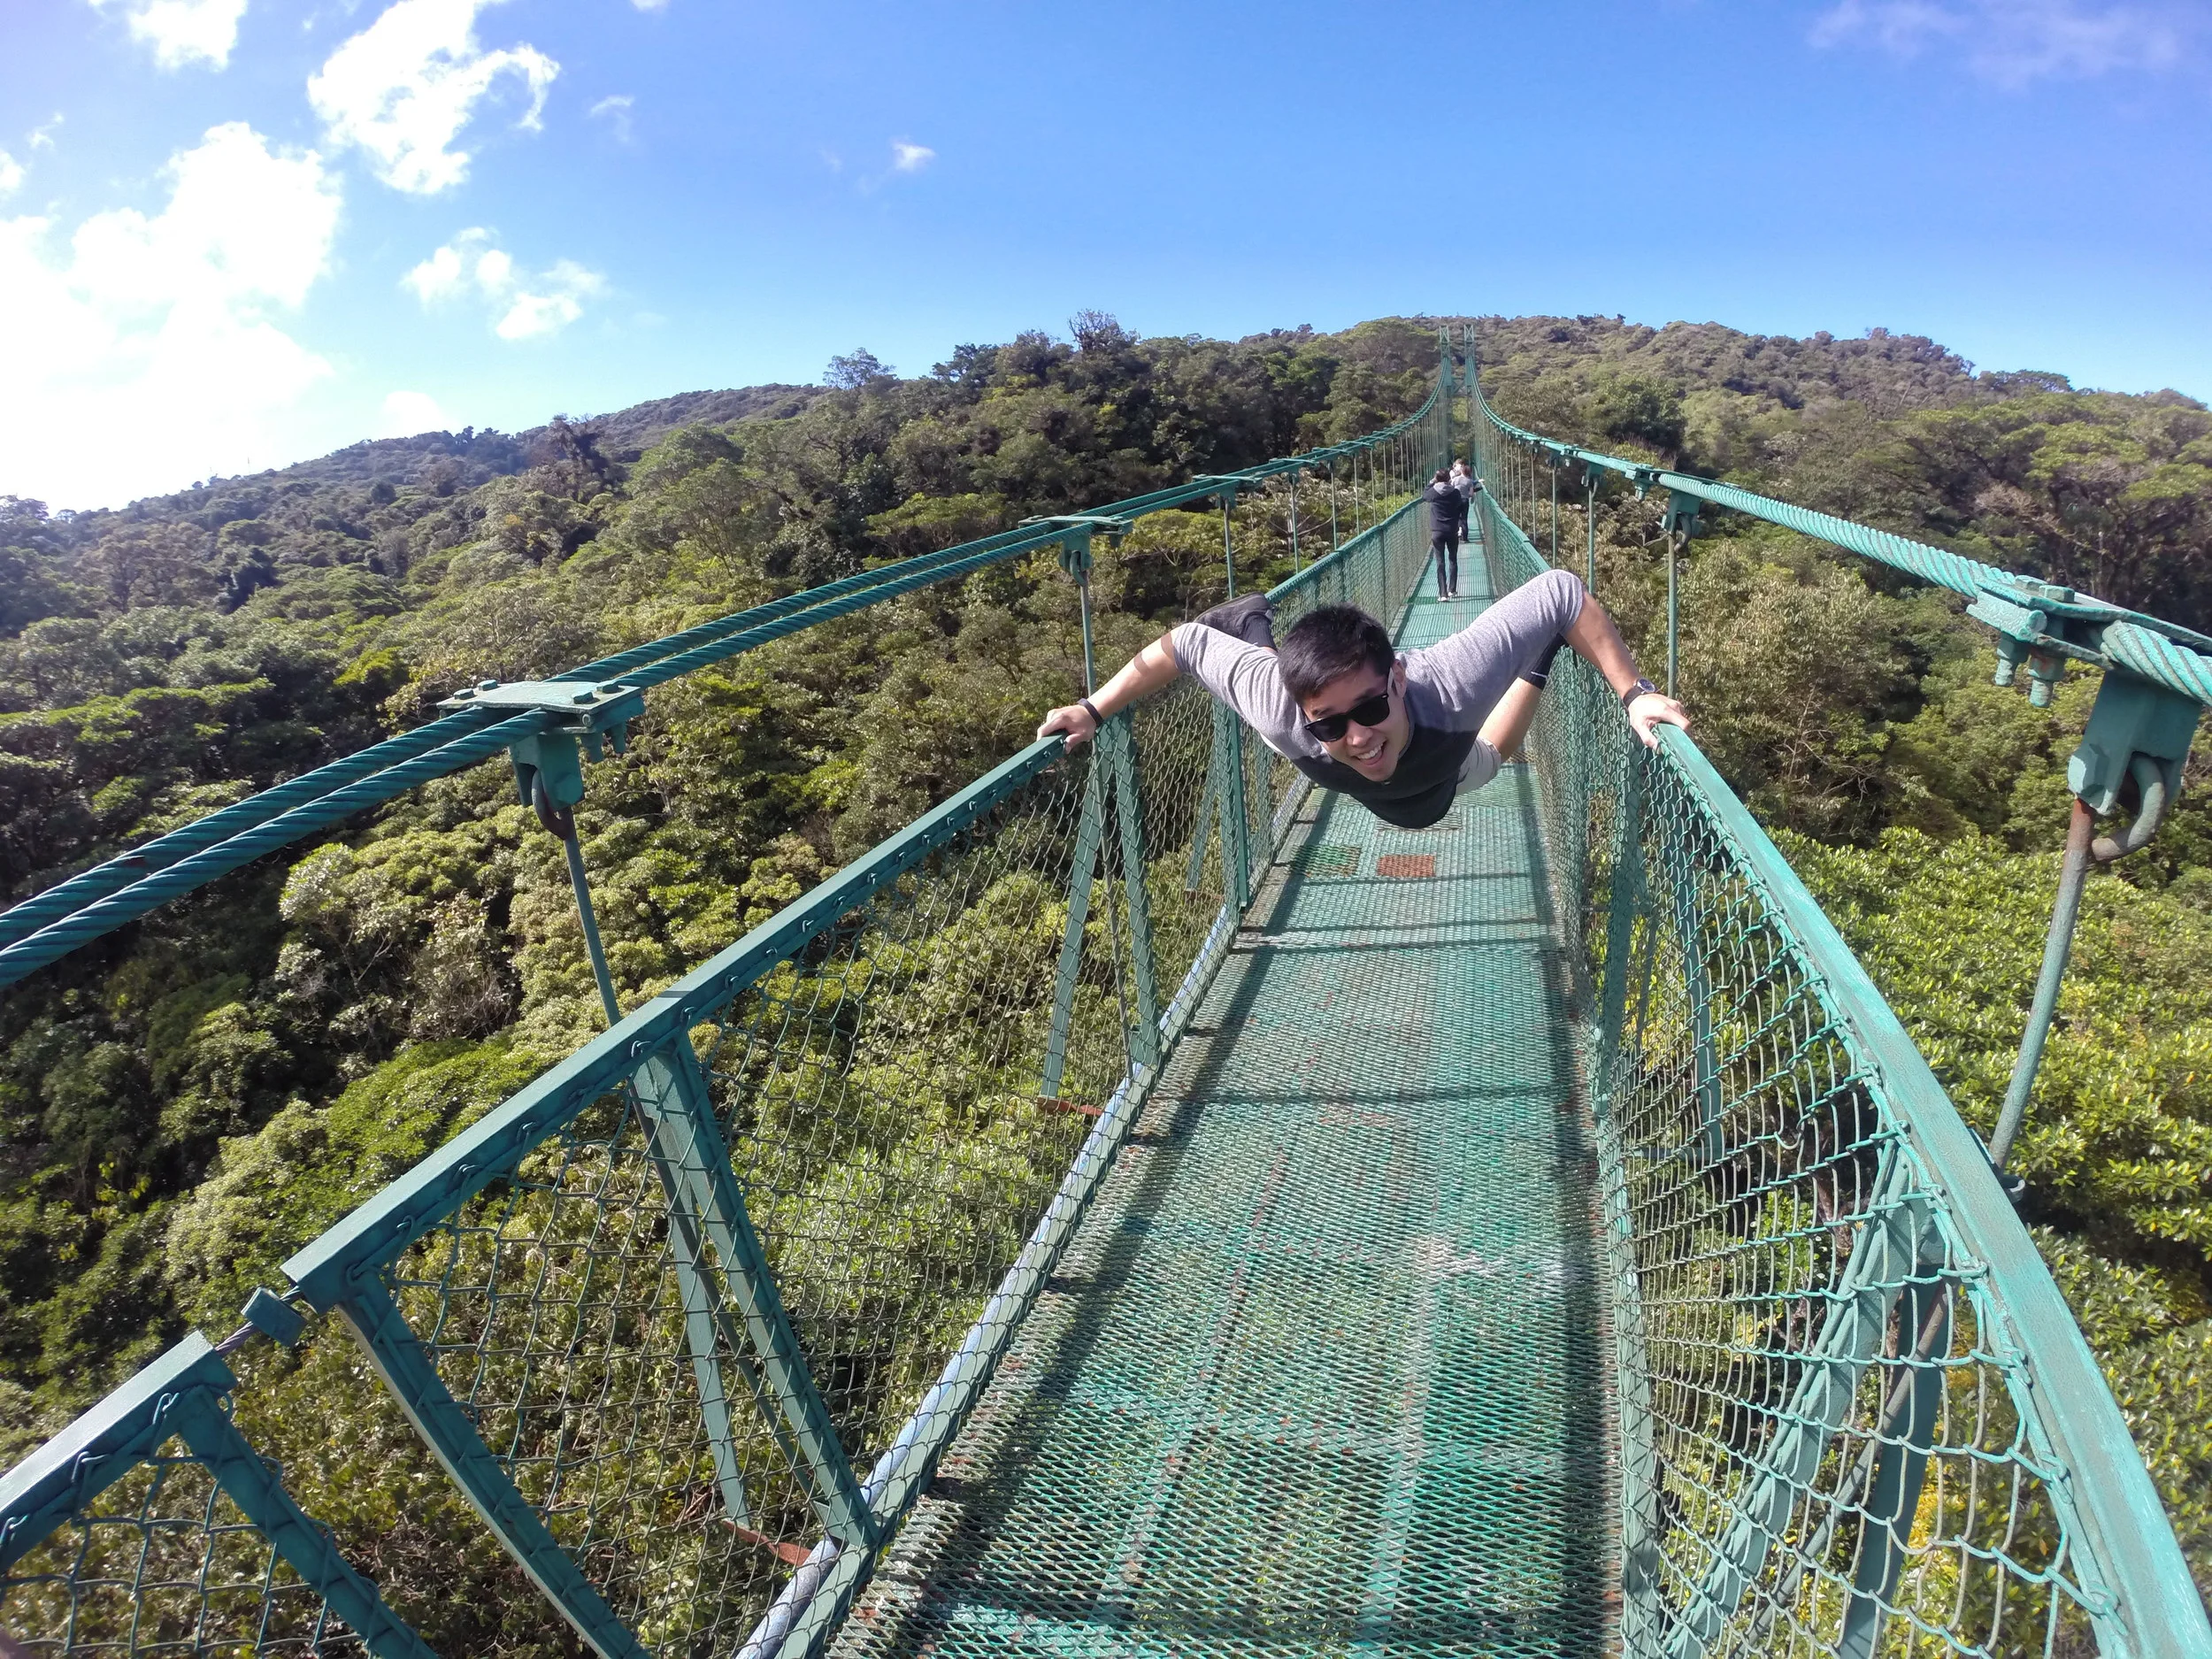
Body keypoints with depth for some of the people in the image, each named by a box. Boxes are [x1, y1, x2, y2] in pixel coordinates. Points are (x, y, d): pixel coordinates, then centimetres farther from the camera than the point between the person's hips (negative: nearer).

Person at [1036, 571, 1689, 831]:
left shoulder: (1450, 682, -53)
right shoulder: (1282, 711, -51)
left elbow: (1560, 590, -42)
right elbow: (1184, 642, -36)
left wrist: (1633, 693, -44)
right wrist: (1093, 711, -33)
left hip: (1446, 772, 1)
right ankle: (1256, 621, 48)